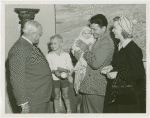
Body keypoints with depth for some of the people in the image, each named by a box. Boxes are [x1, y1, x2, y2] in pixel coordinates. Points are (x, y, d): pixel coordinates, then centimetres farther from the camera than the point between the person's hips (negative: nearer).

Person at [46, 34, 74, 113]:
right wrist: (54, 71, -24)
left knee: (65, 96, 9)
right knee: (56, 96, 8)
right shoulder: (49, 56, -4)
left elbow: (70, 67, -2)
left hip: (65, 78, 0)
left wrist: (68, 73, -19)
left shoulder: (66, 55, -1)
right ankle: (56, 112, 20)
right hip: (54, 79, 0)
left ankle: (69, 111, 24)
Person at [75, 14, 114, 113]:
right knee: (85, 112, 15)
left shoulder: (107, 43, -15)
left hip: (96, 89, -9)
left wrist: (85, 49, -12)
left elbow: (95, 63, -24)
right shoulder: (97, 41, 15)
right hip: (88, 86, 9)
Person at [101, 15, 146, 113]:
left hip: (127, 94, -8)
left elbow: (139, 73, -18)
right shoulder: (119, 46, 11)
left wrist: (117, 74, -17)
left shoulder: (133, 49, -17)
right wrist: (112, 68, 5)